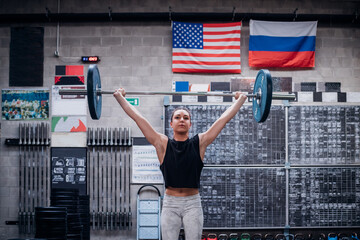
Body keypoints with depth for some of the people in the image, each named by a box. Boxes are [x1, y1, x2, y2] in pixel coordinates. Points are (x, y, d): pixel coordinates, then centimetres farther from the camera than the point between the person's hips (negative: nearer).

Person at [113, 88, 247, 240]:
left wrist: (240, 99, 12)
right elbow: (138, 118, 4)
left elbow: (224, 119, 8)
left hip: (193, 204, 0)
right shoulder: (163, 144, 2)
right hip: (170, 204, 0)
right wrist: (119, 97, 6)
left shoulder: (199, 143, 4)